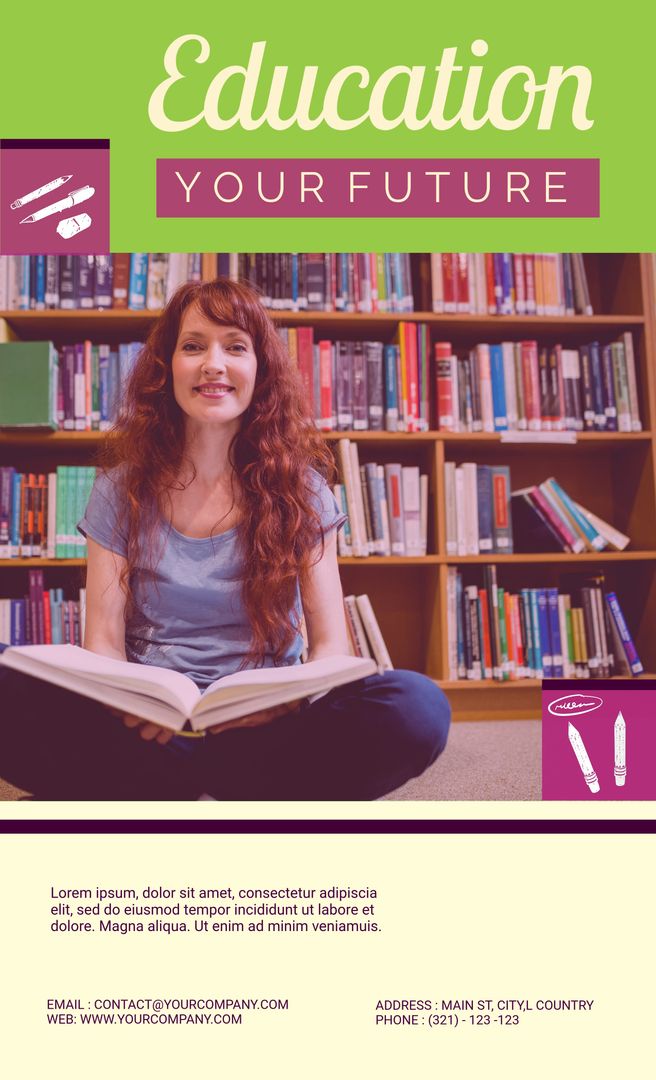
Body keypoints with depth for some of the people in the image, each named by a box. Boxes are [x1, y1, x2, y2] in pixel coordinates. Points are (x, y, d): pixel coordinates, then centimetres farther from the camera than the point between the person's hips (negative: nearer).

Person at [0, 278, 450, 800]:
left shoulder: (299, 487, 3)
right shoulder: (122, 489, 6)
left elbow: (331, 643, -2)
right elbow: (104, 638, 0)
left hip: (262, 726, 0)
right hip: (146, 730, 1)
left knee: (419, 706, -28)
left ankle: (168, 791, -15)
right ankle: (236, 791, -13)